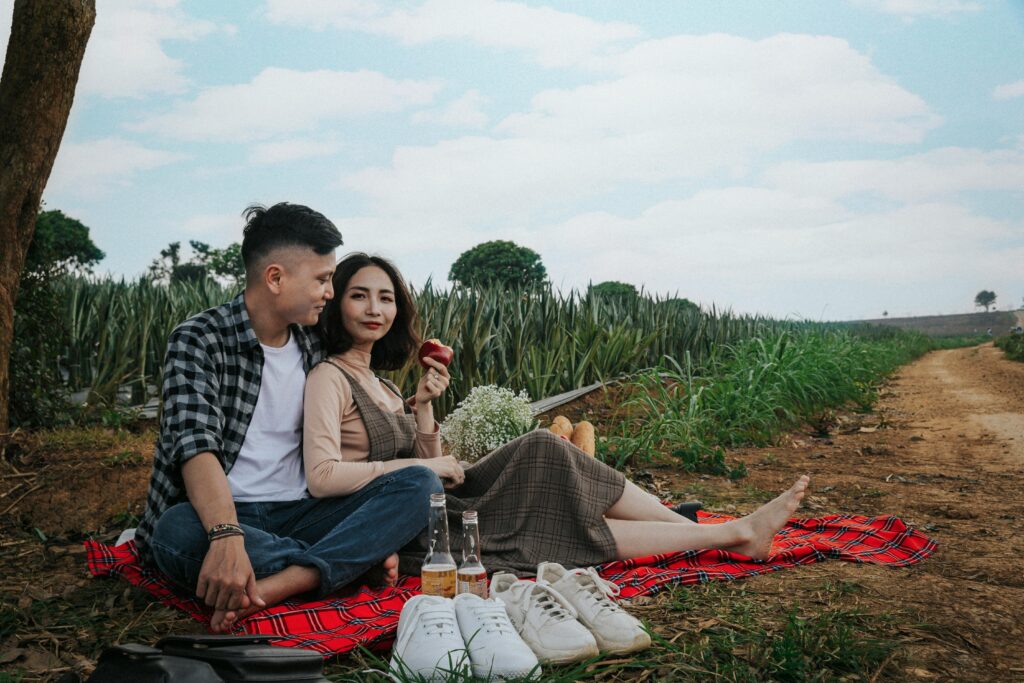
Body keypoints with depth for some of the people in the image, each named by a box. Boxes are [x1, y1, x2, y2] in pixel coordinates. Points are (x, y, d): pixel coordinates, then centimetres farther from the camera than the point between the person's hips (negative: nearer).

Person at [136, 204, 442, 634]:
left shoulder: (315, 345, 9)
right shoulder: (198, 340, -7)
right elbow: (196, 447, -23)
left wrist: (377, 532, -2)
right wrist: (227, 535, -40)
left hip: (298, 514, 5)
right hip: (218, 516, -4)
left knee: (422, 484, -16)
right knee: (178, 533, -39)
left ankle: (273, 588, -32)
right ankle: (351, 560, -24)